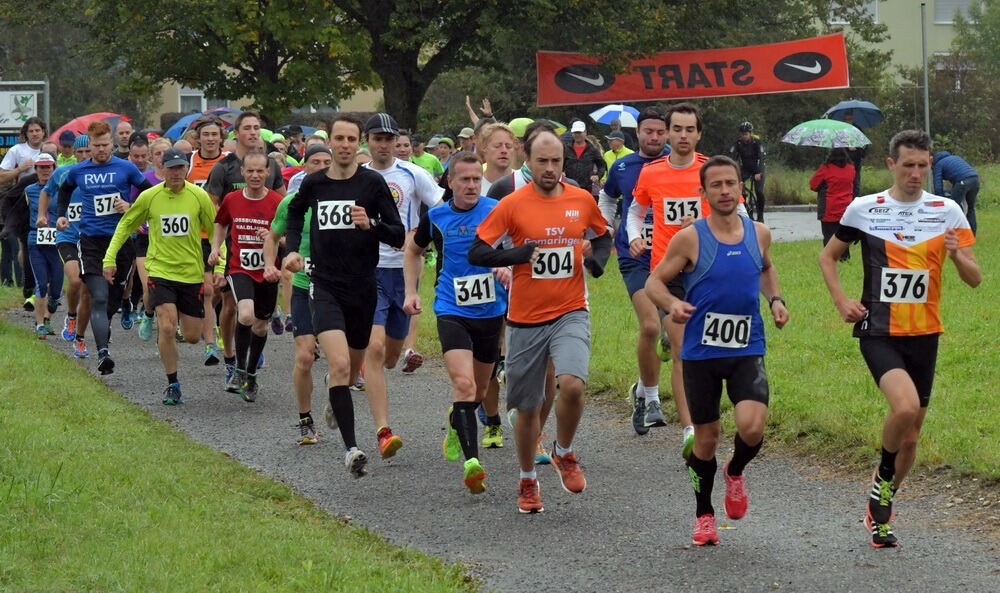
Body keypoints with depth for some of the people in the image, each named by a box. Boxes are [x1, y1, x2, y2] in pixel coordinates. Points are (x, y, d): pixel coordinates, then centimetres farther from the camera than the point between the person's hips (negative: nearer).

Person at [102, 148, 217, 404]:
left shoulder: (199, 196, -4)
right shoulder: (149, 197, -4)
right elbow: (125, 226, 9)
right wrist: (109, 258, 3)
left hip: (192, 273, 2)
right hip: (160, 270, -1)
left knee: (192, 336, 5)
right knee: (167, 327, -18)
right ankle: (172, 385, -3)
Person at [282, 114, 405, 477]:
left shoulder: (372, 183, -4)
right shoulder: (313, 183, 2)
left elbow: (399, 235, -4)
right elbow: (295, 212, 25)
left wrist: (370, 225, -22)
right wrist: (292, 249, 10)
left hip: (363, 288, 1)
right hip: (325, 287, -1)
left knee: (352, 369, 17)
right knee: (339, 365, -19)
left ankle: (335, 404, 53)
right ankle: (351, 449, -21)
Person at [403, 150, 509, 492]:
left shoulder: (497, 211, -5)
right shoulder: (435, 217, 1)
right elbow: (413, 250, 20)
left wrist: (509, 267, -29)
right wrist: (411, 292, 12)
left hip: (491, 311, 1)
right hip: (452, 311, -1)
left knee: (479, 391, 17)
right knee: (463, 384, -21)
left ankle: (455, 424, 50)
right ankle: (471, 461, -27)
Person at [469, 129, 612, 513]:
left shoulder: (582, 201, 2)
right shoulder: (512, 205, -5)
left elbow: (602, 236, 21)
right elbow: (477, 253, -6)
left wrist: (599, 257, 0)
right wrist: (518, 255, -18)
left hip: (570, 314, 0)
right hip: (526, 319, 0)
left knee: (572, 385, -23)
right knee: (527, 406, 9)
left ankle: (564, 454, 5)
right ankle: (527, 482, 30)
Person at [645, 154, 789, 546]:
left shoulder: (759, 234, 2)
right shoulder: (689, 238, -8)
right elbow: (654, 282, -1)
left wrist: (775, 300, 6)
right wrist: (672, 304, -22)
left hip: (747, 351, 1)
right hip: (701, 352, -1)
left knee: (752, 427, -19)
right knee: (706, 438, 8)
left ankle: (735, 472, 16)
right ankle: (704, 515, 29)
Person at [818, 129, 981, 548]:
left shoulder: (947, 212, 2)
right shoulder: (864, 210, -1)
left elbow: (974, 279, 1)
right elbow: (828, 256, 14)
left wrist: (957, 254, -20)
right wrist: (841, 301, 0)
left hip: (924, 335, 3)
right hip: (878, 333, -3)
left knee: (911, 432, 9)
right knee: (905, 407, -28)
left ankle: (880, 511, 30)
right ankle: (883, 477, -1)